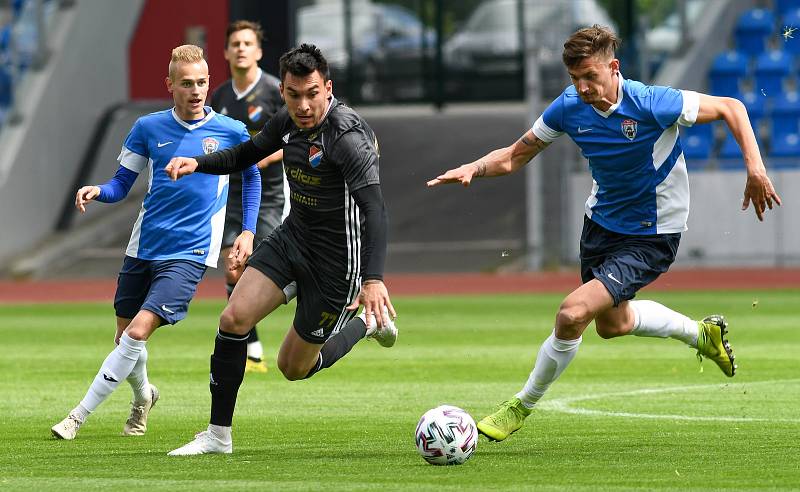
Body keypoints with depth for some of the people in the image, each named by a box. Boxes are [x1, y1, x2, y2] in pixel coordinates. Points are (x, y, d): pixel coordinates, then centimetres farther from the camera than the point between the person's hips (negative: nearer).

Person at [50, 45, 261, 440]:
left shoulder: (231, 132, -3)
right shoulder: (148, 128, 0)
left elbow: (252, 176, 16)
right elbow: (122, 185, 6)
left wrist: (248, 232, 8)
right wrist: (98, 191, -16)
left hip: (189, 253, -3)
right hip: (143, 247, 3)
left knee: (139, 331, -19)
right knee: (124, 336, 12)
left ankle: (80, 415, -13)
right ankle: (143, 395, 45)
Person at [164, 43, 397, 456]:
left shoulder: (347, 136, -28)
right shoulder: (287, 123, -4)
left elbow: (374, 209, -37)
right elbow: (245, 155, 16)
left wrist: (373, 279, -50)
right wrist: (197, 163, -4)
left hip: (336, 260, -6)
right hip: (292, 236, 6)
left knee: (294, 368, 6)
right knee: (233, 318, -11)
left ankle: (368, 322, 32)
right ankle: (218, 435, 1)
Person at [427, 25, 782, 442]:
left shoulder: (651, 104, -27)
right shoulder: (568, 108, -13)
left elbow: (730, 108, -16)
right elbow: (516, 156, -1)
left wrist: (755, 169, -25)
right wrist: (475, 168, -21)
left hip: (651, 236, -7)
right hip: (602, 220, 7)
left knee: (573, 313, -19)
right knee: (612, 323, 26)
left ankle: (522, 406, 2)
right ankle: (701, 333, 52)